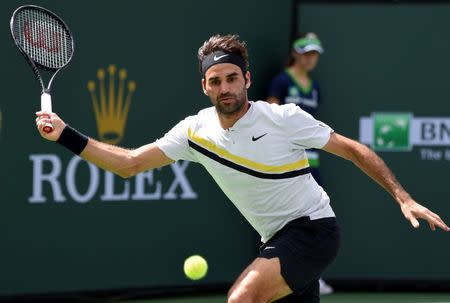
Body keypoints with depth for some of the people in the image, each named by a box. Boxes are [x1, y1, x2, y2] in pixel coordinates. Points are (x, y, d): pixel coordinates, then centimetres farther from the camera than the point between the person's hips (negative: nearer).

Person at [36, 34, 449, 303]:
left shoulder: (285, 119, -13)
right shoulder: (195, 131, 0)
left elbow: (353, 150, -6)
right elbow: (129, 163, 0)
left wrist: (403, 198, -12)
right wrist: (66, 136, -10)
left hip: (313, 228, -6)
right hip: (278, 243, 6)